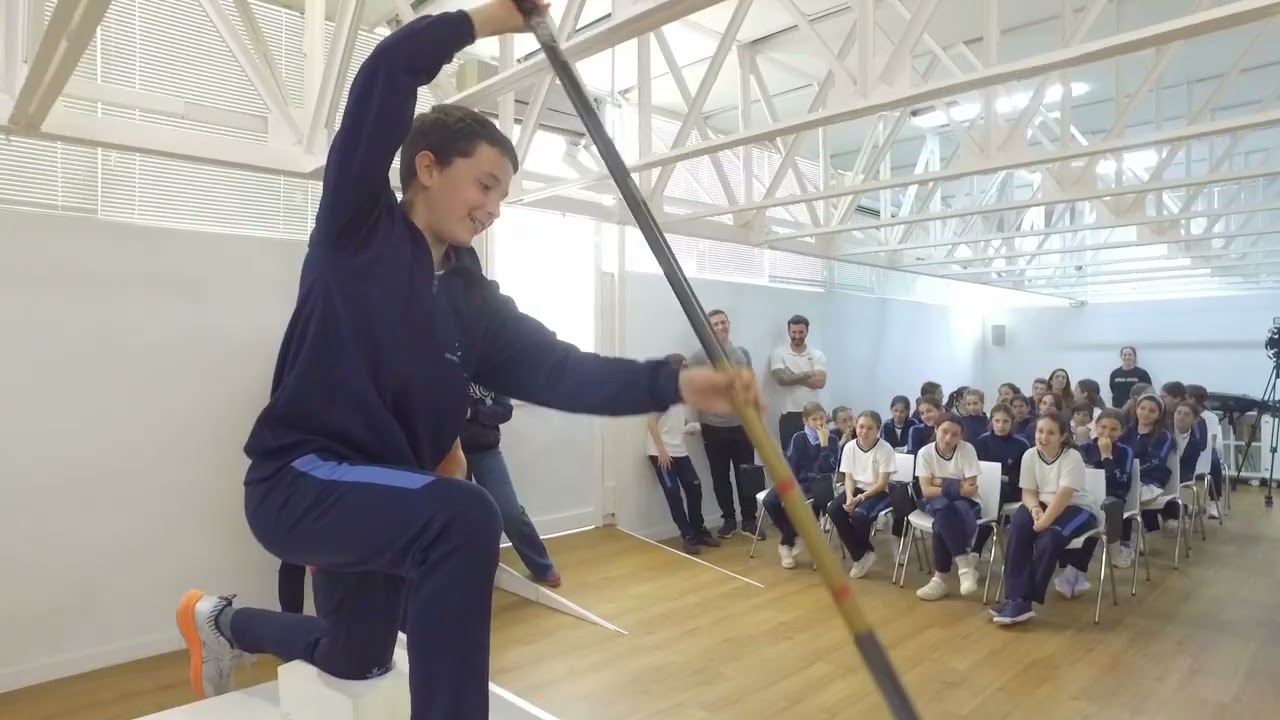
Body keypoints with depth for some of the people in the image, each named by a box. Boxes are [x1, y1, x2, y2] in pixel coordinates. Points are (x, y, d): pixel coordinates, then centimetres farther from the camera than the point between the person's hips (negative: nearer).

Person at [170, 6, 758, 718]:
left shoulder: (475, 300, 3)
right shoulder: (357, 228, -9)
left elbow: (559, 369, -10)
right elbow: (388, 73, -19)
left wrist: (674, 382, -22)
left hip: (380, 499, 7)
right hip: (299, 482, -7)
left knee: (356, 660, 28)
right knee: (465, 518, -35)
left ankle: (223, 619, 58)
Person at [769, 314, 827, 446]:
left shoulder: (817, 355, 4)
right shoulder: (779, 354, 0)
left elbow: (820, 382, -9)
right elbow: (781, 379, -15)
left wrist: (793, 377, -11)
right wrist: (808, 374, -8)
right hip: (789, 415, -1)